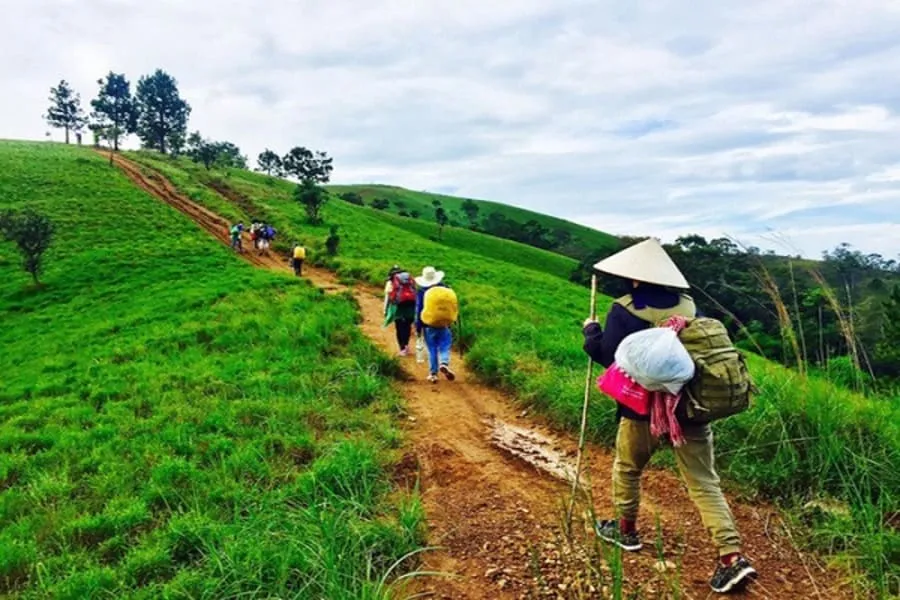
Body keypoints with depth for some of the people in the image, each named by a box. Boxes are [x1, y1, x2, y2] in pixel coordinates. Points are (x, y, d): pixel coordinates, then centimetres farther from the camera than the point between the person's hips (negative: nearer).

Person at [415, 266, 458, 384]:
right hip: (444, 325, 1)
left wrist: (418, 328, 3)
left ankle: (433, 373, 11)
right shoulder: (446, 289, -1)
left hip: (428, 326, -1)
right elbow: (453, 307, 6)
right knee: (444, 347, 8)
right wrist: (450, 321, 19)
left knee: (432, 350, 8)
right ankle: (444, 363, -19)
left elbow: (418, 310, -4)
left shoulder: (422, 292, -7)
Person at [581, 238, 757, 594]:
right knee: (704, 483, 6)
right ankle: (732, 558, -1)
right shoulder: (687, 305, 5)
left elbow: (607, 356, -10)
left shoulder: (624, 310, -11)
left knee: (627, 469, 21)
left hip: (645, 409, -4)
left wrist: (590, 331, 6)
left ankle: (626, 532, 37)